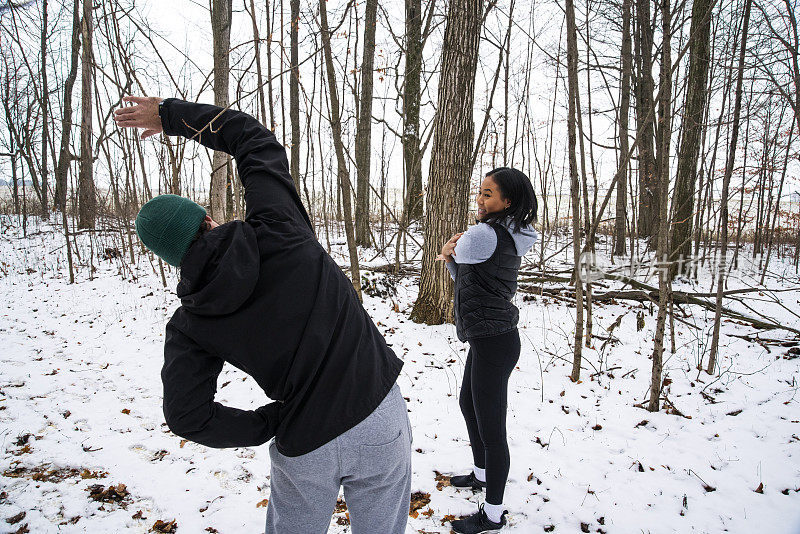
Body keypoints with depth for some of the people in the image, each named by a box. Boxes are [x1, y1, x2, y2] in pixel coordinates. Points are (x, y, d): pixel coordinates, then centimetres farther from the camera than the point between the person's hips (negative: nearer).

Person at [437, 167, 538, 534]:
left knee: (490, 428, 2)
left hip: (493, 343, -11)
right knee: (468, 405, 27)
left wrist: (453, 247, 16)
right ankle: (482, 474, 48)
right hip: (488, 338, 11)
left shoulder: (485, 234, -22)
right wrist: (452, 257, 0)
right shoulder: (509, 238, 10)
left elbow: (455, 252, -3)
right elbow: (466, 276, 17)